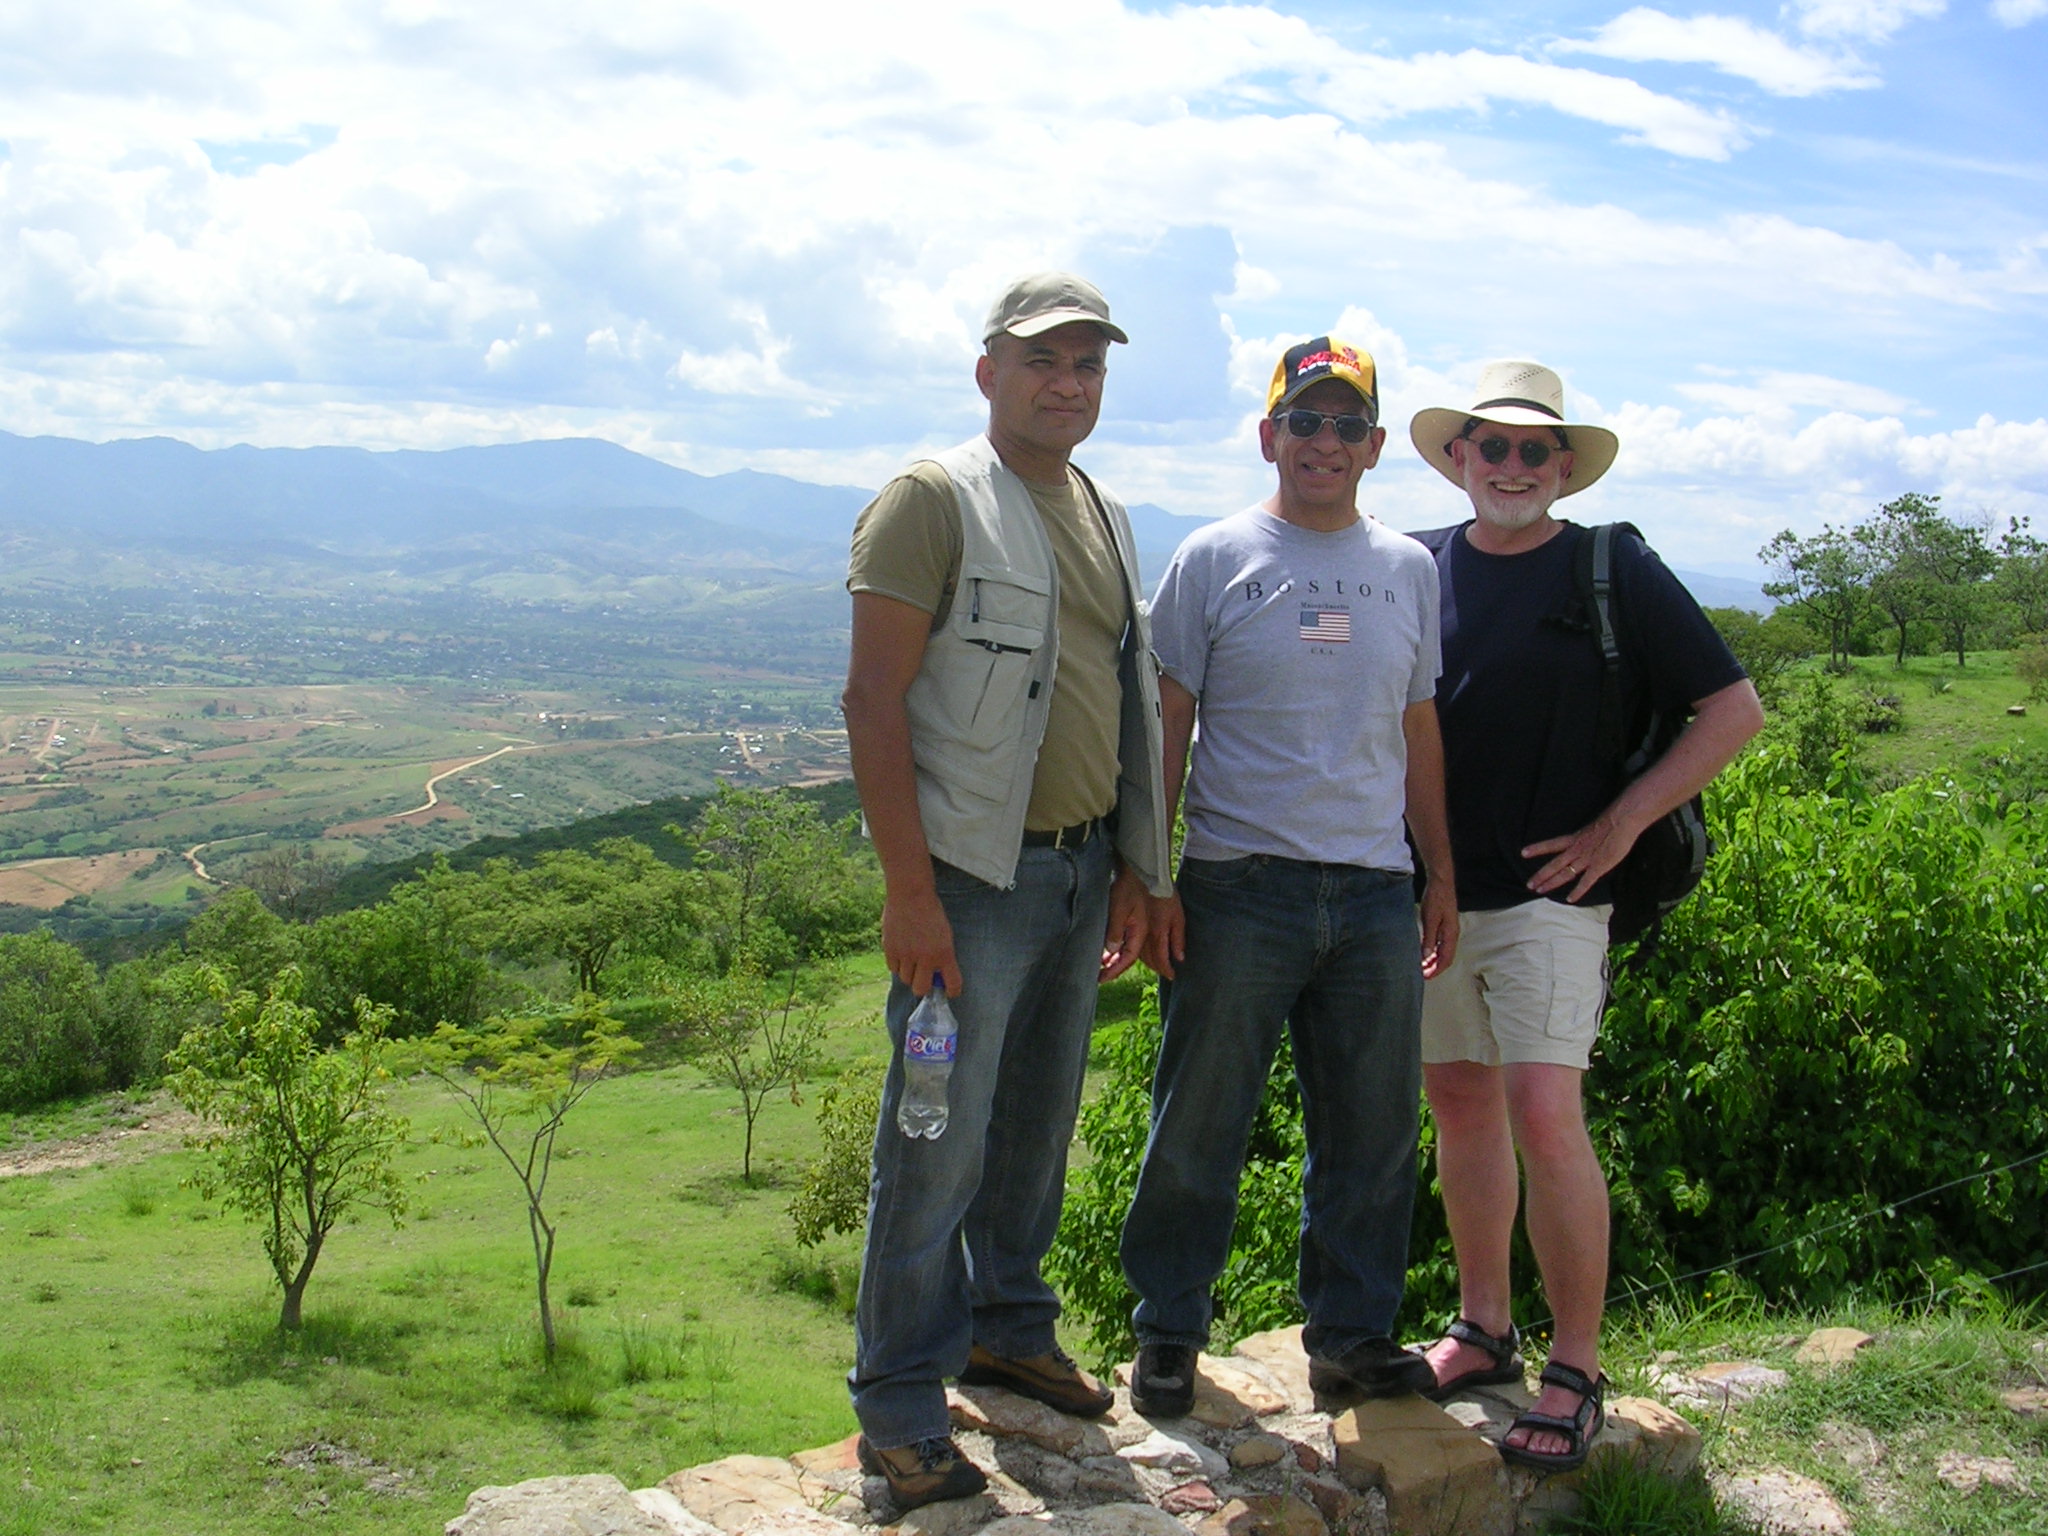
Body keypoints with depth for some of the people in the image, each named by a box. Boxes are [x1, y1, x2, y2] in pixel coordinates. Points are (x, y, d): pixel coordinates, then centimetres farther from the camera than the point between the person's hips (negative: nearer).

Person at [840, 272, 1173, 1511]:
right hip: (974, 873, -7)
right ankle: (901, 1408, 10)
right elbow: (875, 701, -14)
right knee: (940, 1145, -2)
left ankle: (1008, 1326, 35)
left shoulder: (1105, 517, 15)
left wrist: (1134, 869, 17)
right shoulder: (934, 500, -8)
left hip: (1080, 871, 7)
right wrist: (910, 893, -18)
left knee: (1038, 1125, 17)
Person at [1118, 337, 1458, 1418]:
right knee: (1198, 1127, 4)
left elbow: (1419, 730, 18)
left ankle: (1352, 1336, 24)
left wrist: (1442, 875, 14)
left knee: (1372, 1132, 9)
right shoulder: (1215, 559, 1)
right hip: (1240, 884, -3)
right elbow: (1165, 728, 0)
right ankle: (1167, 1334, 19)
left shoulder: (1409, 570, 12)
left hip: (1376, 893, 4)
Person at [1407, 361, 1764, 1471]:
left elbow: (1733, 709, 0)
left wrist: (1621, 824, -7)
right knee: (1459, 1103, 11)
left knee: (1544, 1118, -11)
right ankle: (1483, 1329, 25)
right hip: (1428, 892, 4)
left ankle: (1578, 1370, 2)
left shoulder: (1616, 571, -1)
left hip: (1546, 893, -4)